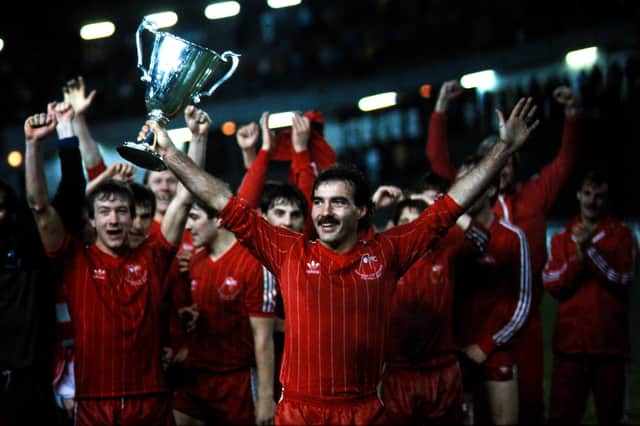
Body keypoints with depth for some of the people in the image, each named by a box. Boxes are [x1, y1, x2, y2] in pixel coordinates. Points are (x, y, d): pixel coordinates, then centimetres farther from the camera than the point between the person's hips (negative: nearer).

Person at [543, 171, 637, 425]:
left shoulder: (622, 235, 4)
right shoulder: (562, 238, 11)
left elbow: (623, 278, -8)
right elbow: (551, 283, -1)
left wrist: (590, 250, -16)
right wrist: (578, 255, -14)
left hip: (610, 342, -1)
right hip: (570, 341, 1)